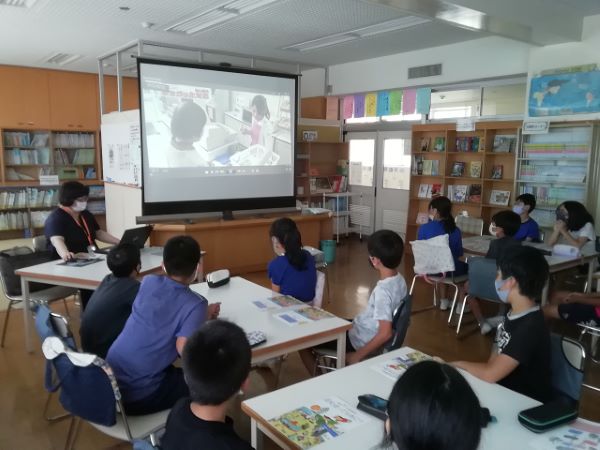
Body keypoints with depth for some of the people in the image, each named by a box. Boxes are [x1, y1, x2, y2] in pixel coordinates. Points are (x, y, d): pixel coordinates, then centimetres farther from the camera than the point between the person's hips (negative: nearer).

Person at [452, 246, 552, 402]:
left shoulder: (531, 328, -27)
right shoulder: (513, 314, 1)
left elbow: (490, 374, -27)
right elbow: (494, 362, 6)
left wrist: (458, 364, -11)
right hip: (503, 389, 7)